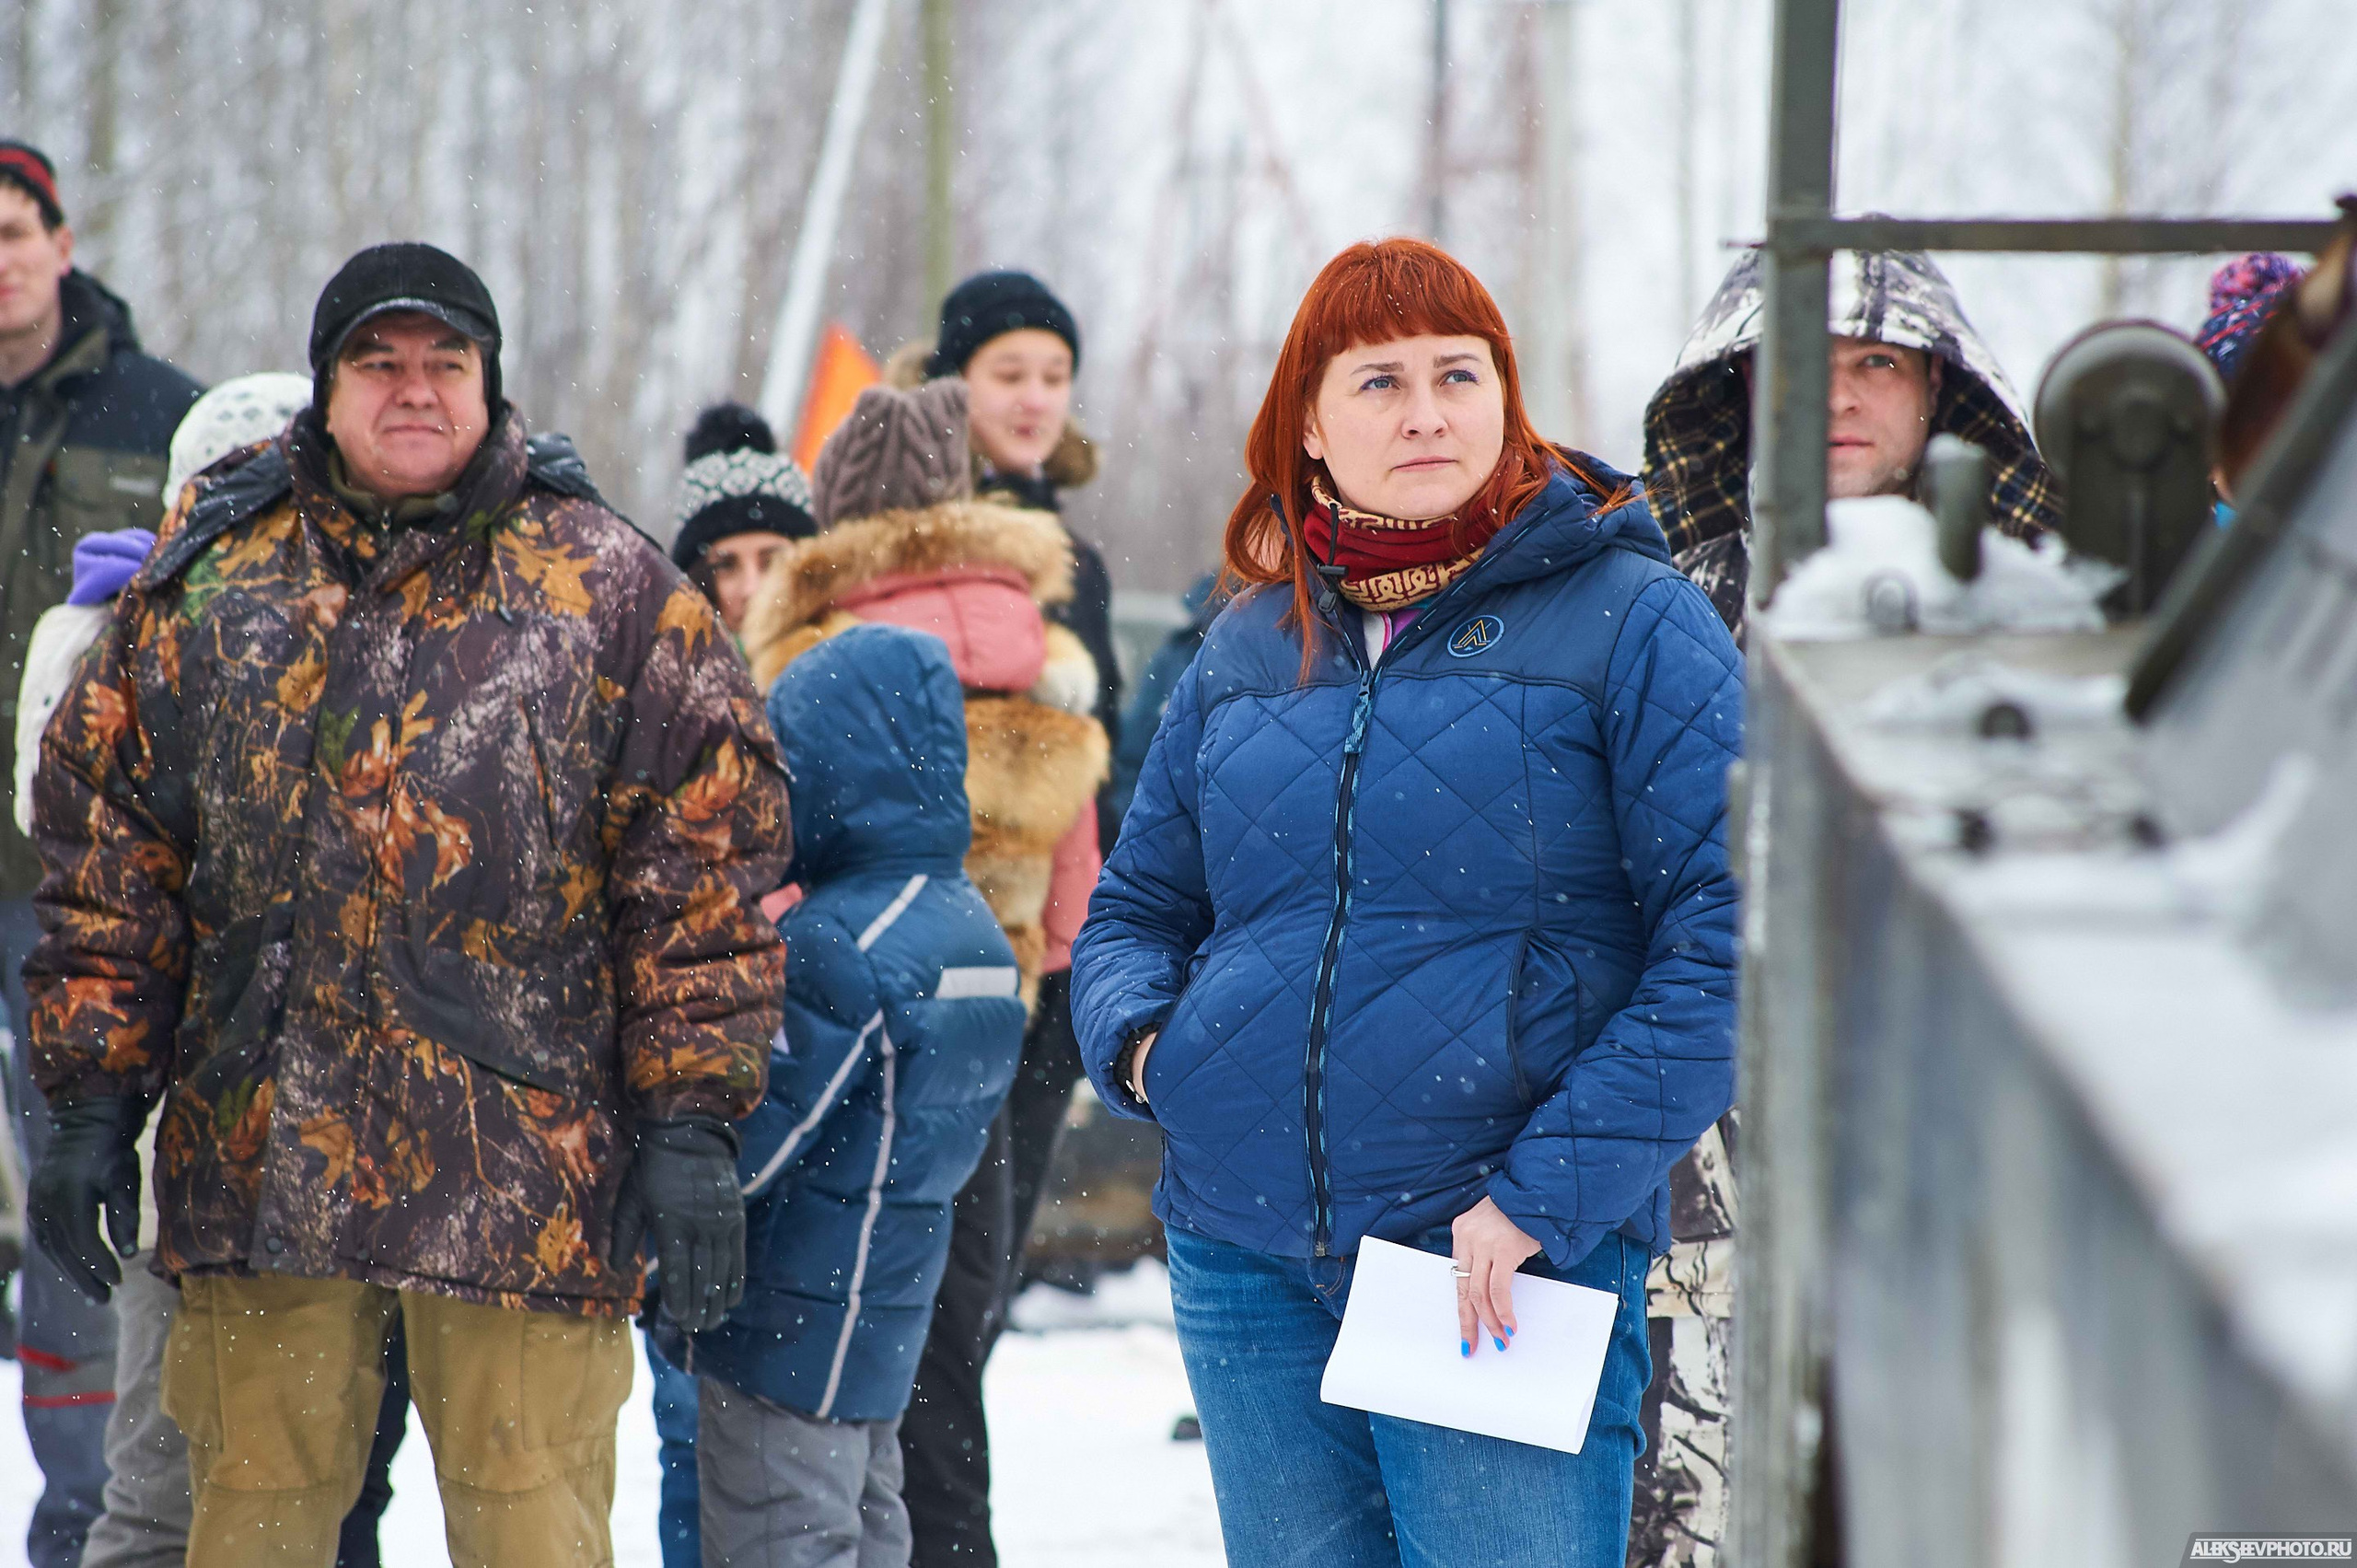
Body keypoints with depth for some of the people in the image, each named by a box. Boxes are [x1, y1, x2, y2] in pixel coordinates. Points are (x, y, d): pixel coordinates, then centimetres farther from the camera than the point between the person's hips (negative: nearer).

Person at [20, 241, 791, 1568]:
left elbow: (705, 859, 1)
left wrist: (690, 1120, -6)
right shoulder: (206, 581, 10)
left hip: (525, 1150, -2)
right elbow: (109, 847, 12)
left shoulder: (612, 589, 4)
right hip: (259, 1148, 2)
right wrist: (91, 1099, 6)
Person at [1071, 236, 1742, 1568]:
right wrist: (1138, 1039, -1)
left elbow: (1733, 936, -11)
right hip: (1247, 1273, 5)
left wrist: (1550, 1189, -16)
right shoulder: (1249, 648, 12)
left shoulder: (1628, 622, -4)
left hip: (1510, 1275, -5)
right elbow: (1136, 906, 23)